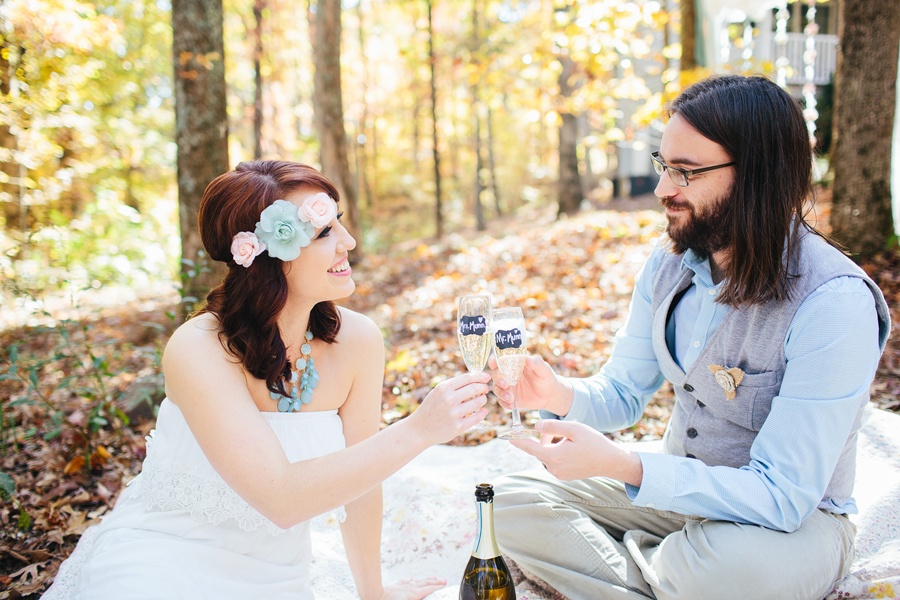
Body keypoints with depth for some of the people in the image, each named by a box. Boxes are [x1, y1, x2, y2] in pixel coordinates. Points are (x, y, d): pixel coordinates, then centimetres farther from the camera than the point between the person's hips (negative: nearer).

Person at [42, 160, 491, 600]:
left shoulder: (357, 342, -11)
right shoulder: (197, 350, -23)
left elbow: (358, 475, 1)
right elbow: (281, 498, -30)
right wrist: (418, 431, -35)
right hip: (159, 561, -4)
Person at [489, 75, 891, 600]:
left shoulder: (835, 304, -27)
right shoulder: (669, 264, -5)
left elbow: (781, 499, -29)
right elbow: (622, 394, 4)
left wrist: (618, 463, -38)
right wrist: (560, 395, -20)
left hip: (797, 517, -5)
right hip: (680, 488, 5)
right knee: (513, 503, -8)